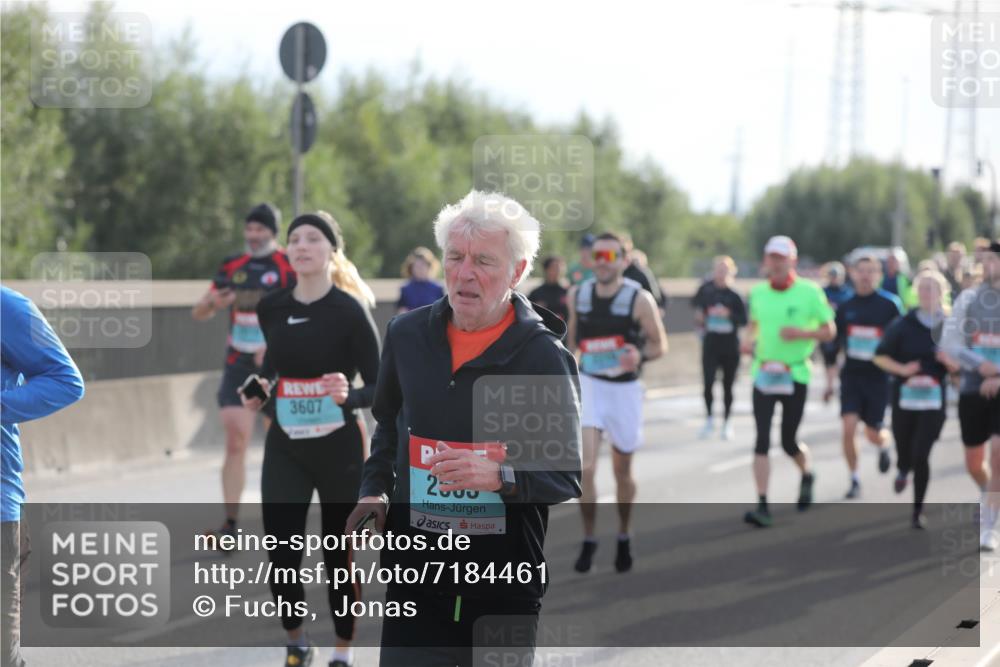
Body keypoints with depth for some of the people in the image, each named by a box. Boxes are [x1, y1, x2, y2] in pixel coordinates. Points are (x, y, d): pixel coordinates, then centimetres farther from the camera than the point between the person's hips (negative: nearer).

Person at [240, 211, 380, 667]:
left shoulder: (349, 310, -11)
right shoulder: (271, 308, 2)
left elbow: (379, 387, -11)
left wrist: (348, 395, -30)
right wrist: (261, 390, 5)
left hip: (339, 449, -3)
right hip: (284, 449, 3)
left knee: (339, 556, 6)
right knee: (281, 557, -4)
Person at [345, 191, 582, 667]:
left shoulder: (545, 356, -7)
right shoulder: (408, 334, 5)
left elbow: (568, 477, -7)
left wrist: (501, 476, -23)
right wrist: (374, 491, 10)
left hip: (506, 586, -3)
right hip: (416, 572, 3)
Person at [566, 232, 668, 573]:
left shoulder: (639, 299, -12)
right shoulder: (578, 295, -2)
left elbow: (659, 344, -7)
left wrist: (640, 355, -26)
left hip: (625, 390, -1)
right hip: (589, 386, 1)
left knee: (622, 472, 13)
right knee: (585, 468, -14)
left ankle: (623, 538, 34)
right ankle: (588, 539, 2)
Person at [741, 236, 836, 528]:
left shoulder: (809, 291, -5)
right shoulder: (758, 292, 6)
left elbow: (830, 330, -1)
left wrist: (801, 333, -18)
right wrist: (748, 340, 0)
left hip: (795, 375, -2)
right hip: (763, 373, 3)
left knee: (789, 442, 5)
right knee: (762, 440, -8)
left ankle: (807, 475, 39)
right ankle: (762, 506, -10)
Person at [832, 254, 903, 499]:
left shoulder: (890, 304, -6)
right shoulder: (845, 307, 3)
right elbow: (835, 342, 13)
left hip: (879, 376, -2)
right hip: (852, 375, 2)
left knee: (873, 434, 4)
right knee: (848, 428, -12)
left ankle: (884, 445, 42)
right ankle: (854, 480, 2)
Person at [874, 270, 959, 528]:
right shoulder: (903, 325, -1)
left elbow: (959, 368, 6)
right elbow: (880, 357, 3)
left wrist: (949, 362, -16)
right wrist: (901, 369, -13)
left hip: (934, 401, -1)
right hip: (904, 398, 1)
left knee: (921, 455, -11)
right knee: (904, 451, 10)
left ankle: (918, 511, 4)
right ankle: (903, 470, 51)